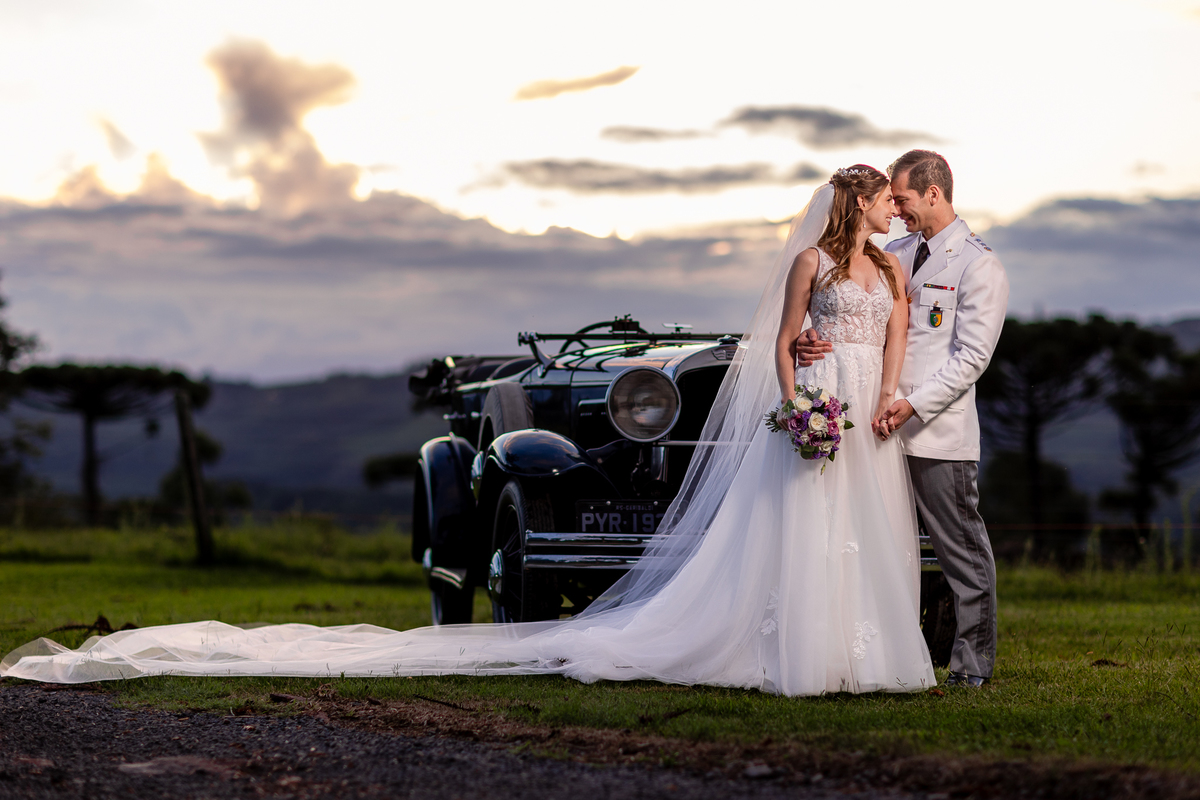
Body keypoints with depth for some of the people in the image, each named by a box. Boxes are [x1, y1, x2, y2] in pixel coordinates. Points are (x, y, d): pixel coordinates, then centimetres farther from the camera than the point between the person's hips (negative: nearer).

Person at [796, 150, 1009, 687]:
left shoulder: (979, 268, -5)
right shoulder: (894, 254, 15)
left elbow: (971, 356, -11)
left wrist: (914, 404, -20)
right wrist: (812, 341, -8)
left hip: (939, 434, -6)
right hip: (883, 426, 6)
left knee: (961, 551, 2)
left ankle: (972, 663, 9)